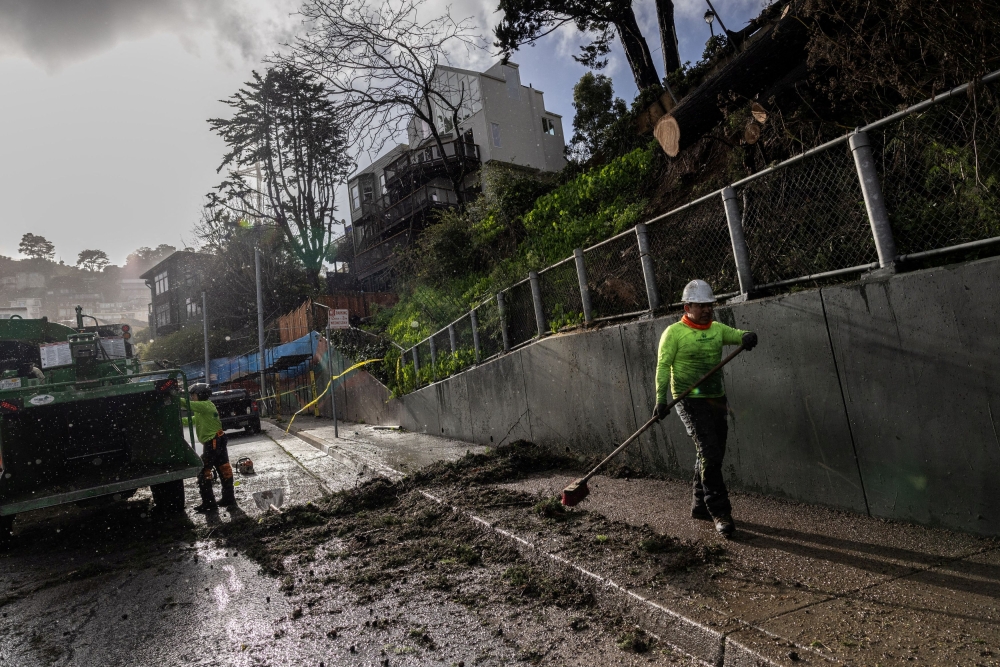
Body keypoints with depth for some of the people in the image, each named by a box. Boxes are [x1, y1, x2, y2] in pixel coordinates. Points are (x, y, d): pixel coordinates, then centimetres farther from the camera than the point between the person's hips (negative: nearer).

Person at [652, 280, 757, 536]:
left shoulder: (716, 328, 10)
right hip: (690, 402, -6)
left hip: (716, 400, 6)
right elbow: (663, 366, -11)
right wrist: (661, 399, -20)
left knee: (712, 455, 13)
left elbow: (736, 335, -4)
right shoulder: (674, 332, -7)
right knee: (709, 454, -11)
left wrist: (747, 337, -28)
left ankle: (700, 506, 28)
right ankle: (720, 513, 0)